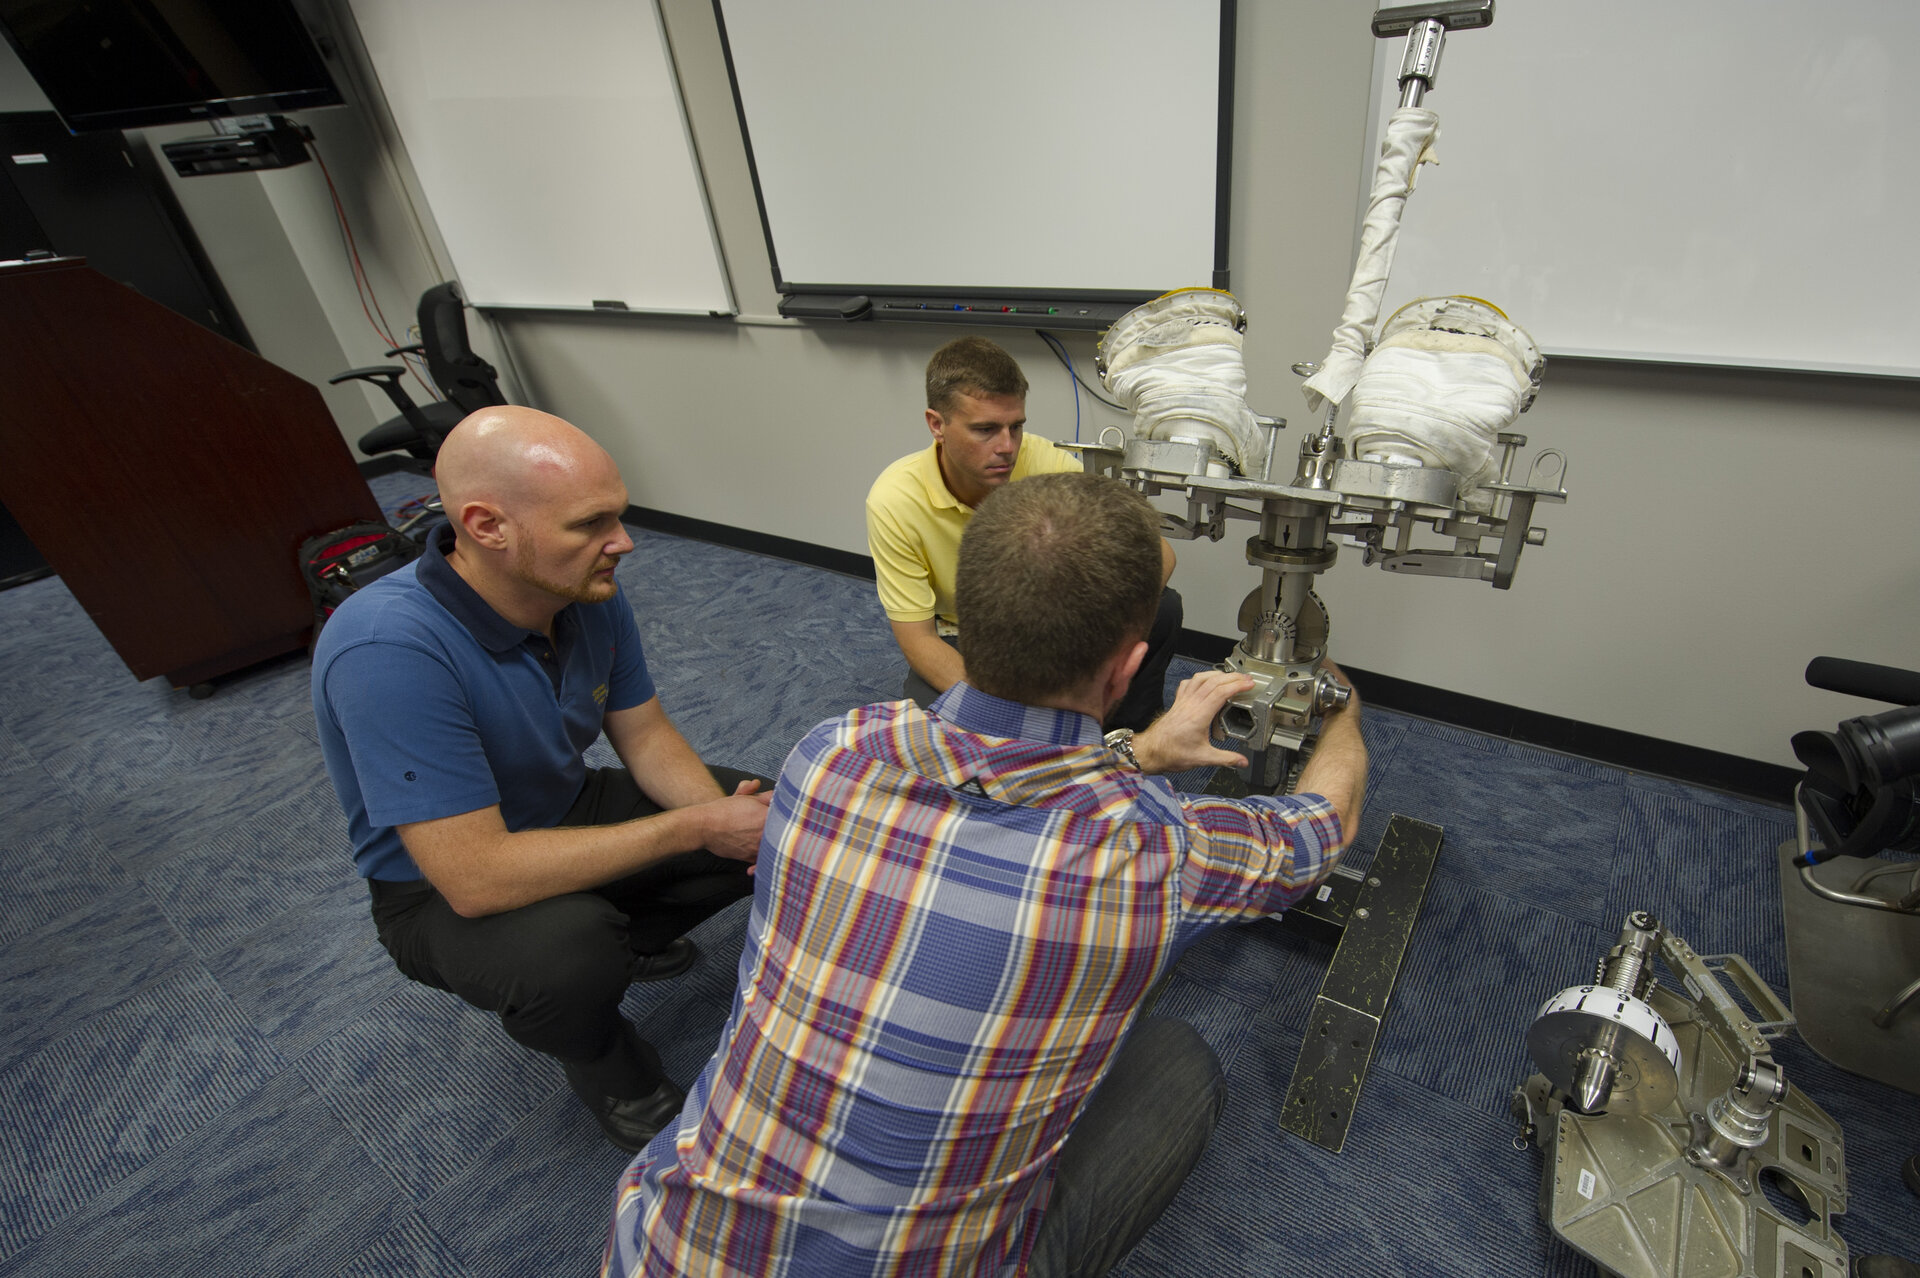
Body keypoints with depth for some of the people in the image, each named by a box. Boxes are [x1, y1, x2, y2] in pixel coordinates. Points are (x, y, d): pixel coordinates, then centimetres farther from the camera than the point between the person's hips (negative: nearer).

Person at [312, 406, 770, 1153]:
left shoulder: (591, 593, -15)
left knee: (770, 820, -5)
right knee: (567, 952, -37)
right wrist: (692, 827, -32)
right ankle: (599, 1057, 1)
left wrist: (725, 816, -23)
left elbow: (643, 734, -5)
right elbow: (475, 877, -36)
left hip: (570, 813, 6)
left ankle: (626, 937, 19)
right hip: (441, 887, -5)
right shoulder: (386, 650, -36)